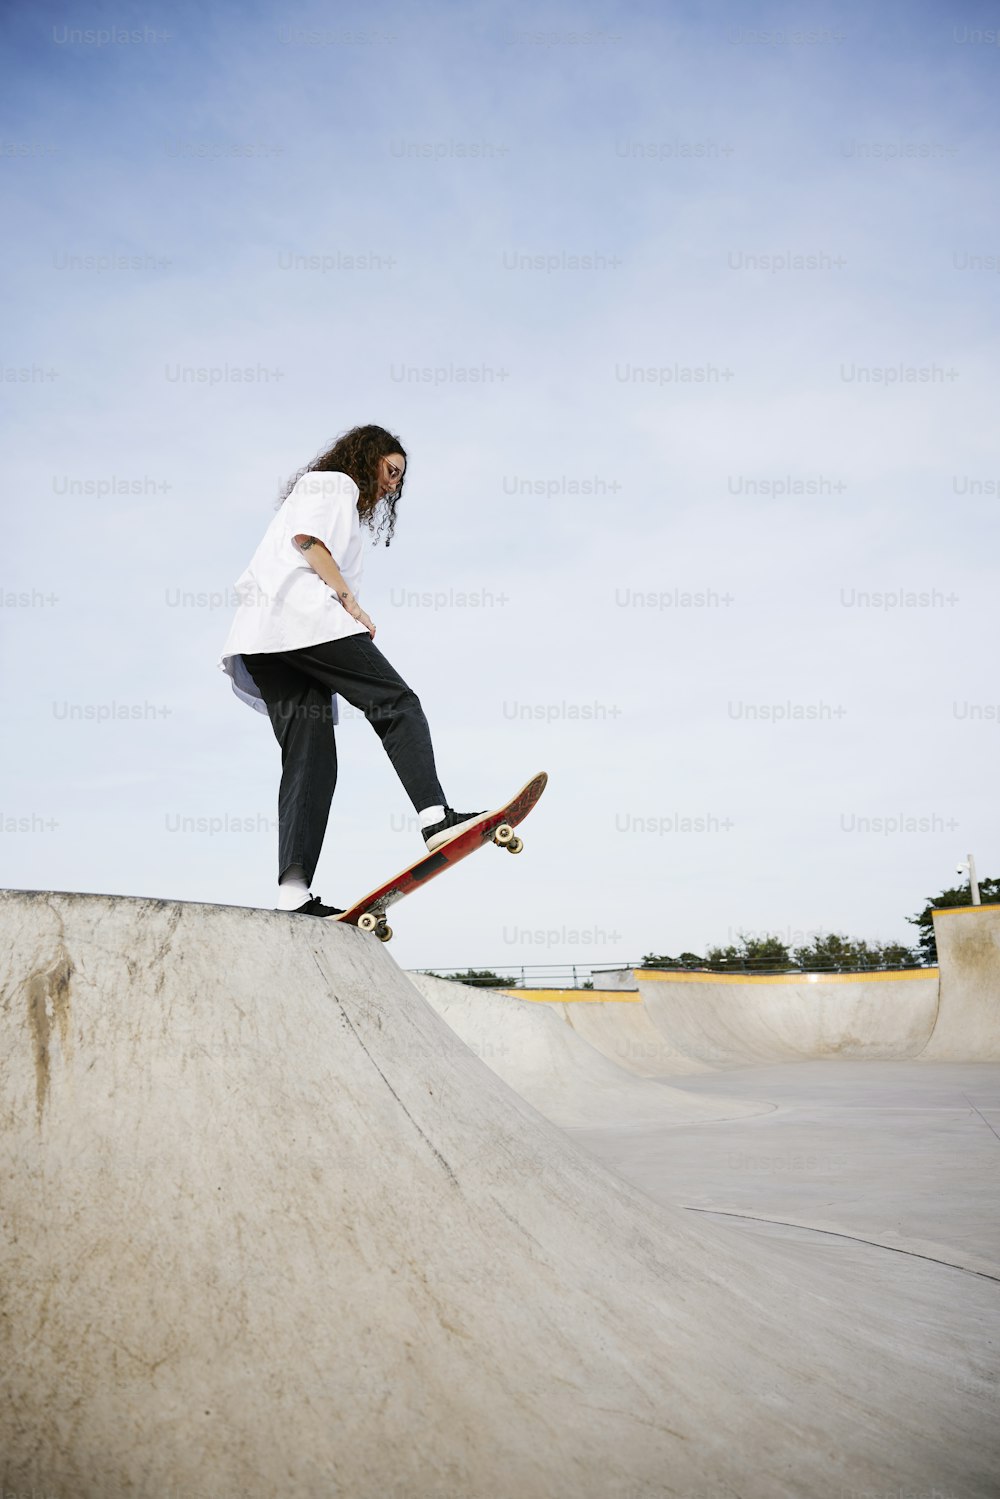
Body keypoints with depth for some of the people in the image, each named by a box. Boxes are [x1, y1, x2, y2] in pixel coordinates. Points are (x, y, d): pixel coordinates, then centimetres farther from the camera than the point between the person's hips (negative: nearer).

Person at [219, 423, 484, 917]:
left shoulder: (323, 493, 39)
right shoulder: (334, 482, 12)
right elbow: (307, 538, -8)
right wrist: (351, 603, -10)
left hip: (263, 638, 8)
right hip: (305, 615, -8)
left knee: (309, 756, -4)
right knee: (396, 703, -11)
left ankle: (294, 892, -16)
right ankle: (435, 817, -28)